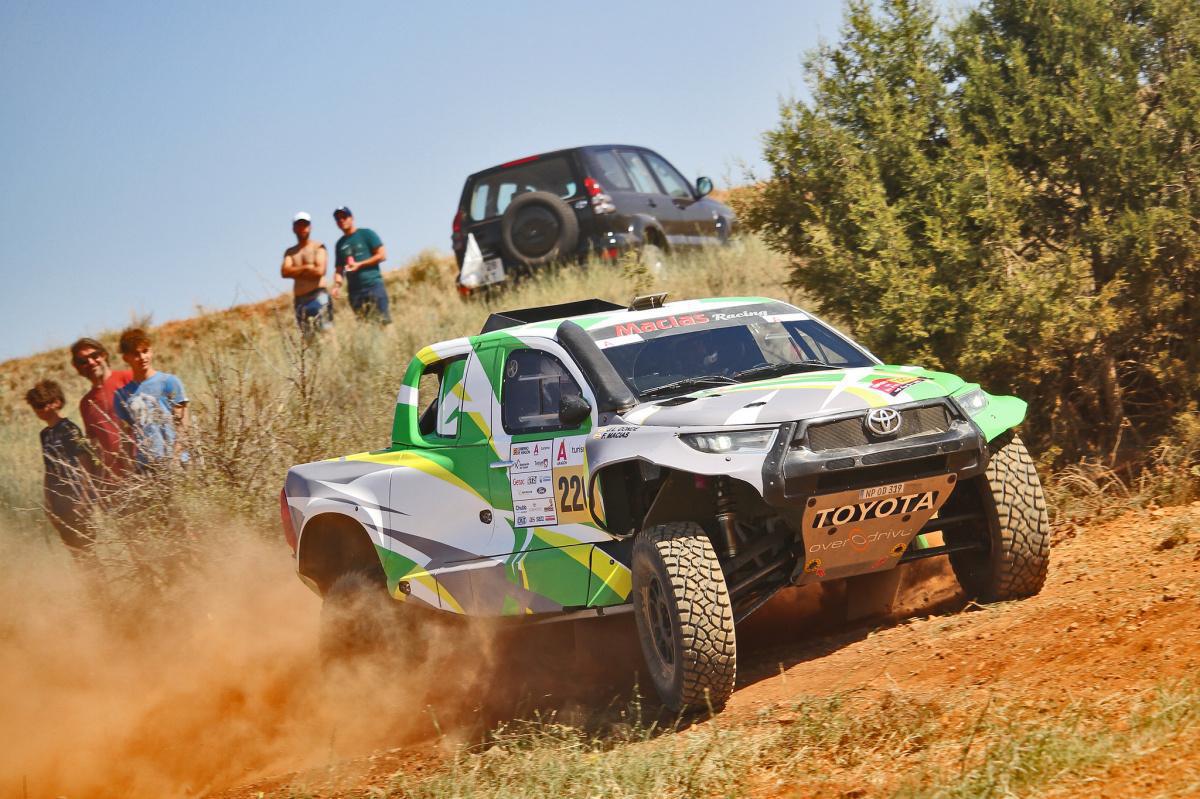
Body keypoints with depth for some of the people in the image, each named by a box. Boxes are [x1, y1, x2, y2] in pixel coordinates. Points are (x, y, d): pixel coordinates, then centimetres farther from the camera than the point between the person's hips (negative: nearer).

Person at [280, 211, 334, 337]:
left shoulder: (318, 247, 3)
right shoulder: (290, 252, 15)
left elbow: (319, 271, -10)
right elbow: (284, 272, -1)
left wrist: (295, 272, -1)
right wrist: (306, 268, -8)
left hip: (318, 297, -4)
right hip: (299, 300, 4)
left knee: (326, 331, -13)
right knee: (307, 336, 0)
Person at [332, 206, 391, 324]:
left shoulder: (366, 234, 4)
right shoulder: (340, 244, 18)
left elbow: (382, 255, -2)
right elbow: (339, 269, 18)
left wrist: (359, 265, -9)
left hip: (373, 285, -4)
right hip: (354, 291, 4)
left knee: (383, 321, -12)